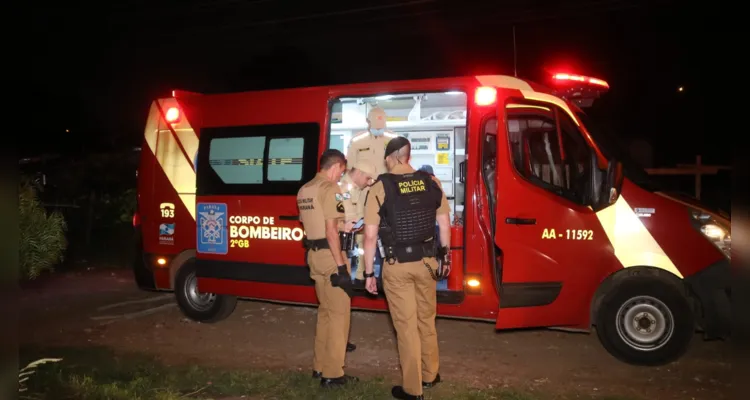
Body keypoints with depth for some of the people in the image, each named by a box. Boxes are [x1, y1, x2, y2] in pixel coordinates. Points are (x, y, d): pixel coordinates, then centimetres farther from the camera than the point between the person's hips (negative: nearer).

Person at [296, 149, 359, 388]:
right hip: (329, 254, -9)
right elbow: (330, 231, -19)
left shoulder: (304, 190, 13)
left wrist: (343, 227, 24)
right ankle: (332, 374, 7)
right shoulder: (329, 189, -14)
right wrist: (341, 266, -19)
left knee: (325, 310, 20)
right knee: (339, 313, 1)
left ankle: (320, 366, 28)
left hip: (314, 253, 9)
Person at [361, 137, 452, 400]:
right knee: (426, 319, 21)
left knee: (406, 325, 7)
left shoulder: (379, 188, -9)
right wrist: (445, 257, 20)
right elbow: (445, 225, 7)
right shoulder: (431, 182, 1)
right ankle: (429, 375, 37)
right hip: (427, 262, 4)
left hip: (397, 266, -3)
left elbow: (370, 236, -10)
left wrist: (368, 273, -2)